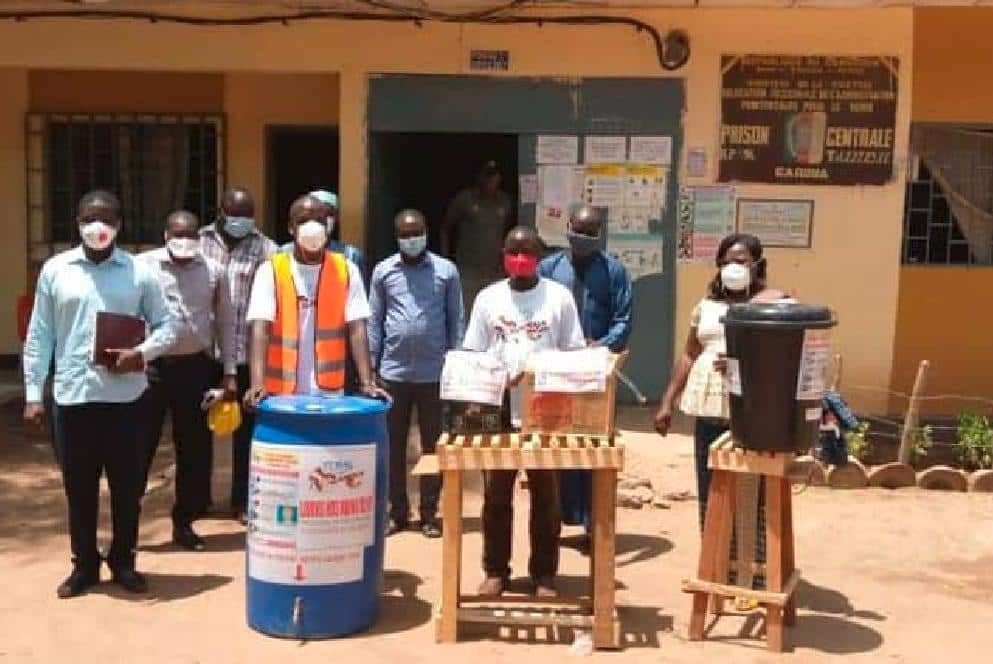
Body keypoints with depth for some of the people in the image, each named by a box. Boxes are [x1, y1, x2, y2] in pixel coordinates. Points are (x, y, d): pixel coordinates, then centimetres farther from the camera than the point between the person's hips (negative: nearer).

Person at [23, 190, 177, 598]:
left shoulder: (139, 272, 1)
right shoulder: (55, 270, 4)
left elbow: (167, 326, 5)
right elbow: (39, 336, 6)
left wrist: (141, 354, -15)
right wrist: (33, 393, 2)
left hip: (125, 396, -1)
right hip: (72, 396, 1)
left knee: (127, 486, 7)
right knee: (79, 487, 9)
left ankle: (123, 561, 24)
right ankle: (84, 565, 24)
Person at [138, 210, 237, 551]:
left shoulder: (214, 271, 5)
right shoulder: (143, 265, -1)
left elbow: (225, 323, 8)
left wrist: (230, 373, 5)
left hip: (196, 367, 2)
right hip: (151, 366, -2)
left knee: (194, 447, 8)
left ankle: (184, 522, 22)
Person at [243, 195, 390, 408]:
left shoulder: (346, 270, 2)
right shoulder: (270, 270, -2)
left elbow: (357, 330, -3)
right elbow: (260, 329, -12)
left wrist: (367, 382, -15)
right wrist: (258, 384, -26)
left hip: (330, 392, 1)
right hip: (281, 393, -1)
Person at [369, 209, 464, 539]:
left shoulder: (446, 271, 1)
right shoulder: (383, 271, 5)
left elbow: (456, 321, 4)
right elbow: (375, 322, 7)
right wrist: (369, 368, 2)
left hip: (434, 373, -1)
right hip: (393, 372, 1)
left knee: (433, 444, 6)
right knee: (393, 444, 8)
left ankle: (429, 512, 15)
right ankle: (397, 510, 19)